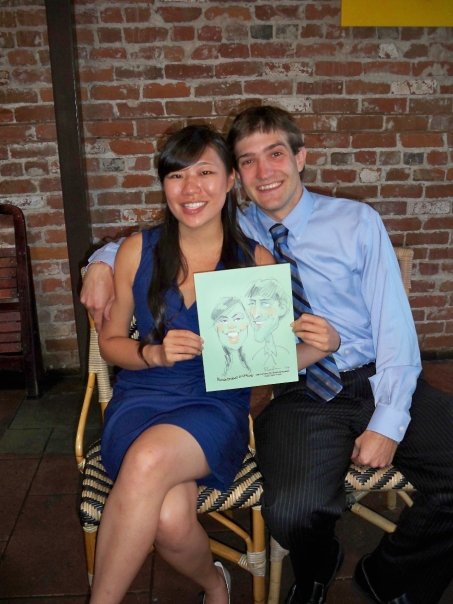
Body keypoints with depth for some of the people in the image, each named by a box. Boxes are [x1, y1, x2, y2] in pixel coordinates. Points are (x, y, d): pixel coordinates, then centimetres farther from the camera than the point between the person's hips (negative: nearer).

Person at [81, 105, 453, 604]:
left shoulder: (356, 221, 6)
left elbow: (393, 322, 1)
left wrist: (388, 422, -10)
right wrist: (103, 265, 1)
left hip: (382, 382, 2)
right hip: (300, 396, -1)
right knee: (291, 512, -29)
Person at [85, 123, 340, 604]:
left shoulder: (256, 260, 1)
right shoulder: (138, 251, 2)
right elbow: (110, 341, 9)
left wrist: (316, 345, -14)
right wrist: (154, 353, -12)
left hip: (216, 406, -1)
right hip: (141, 400, 2)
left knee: (150, 459, -34)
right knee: (170, 518, -28)